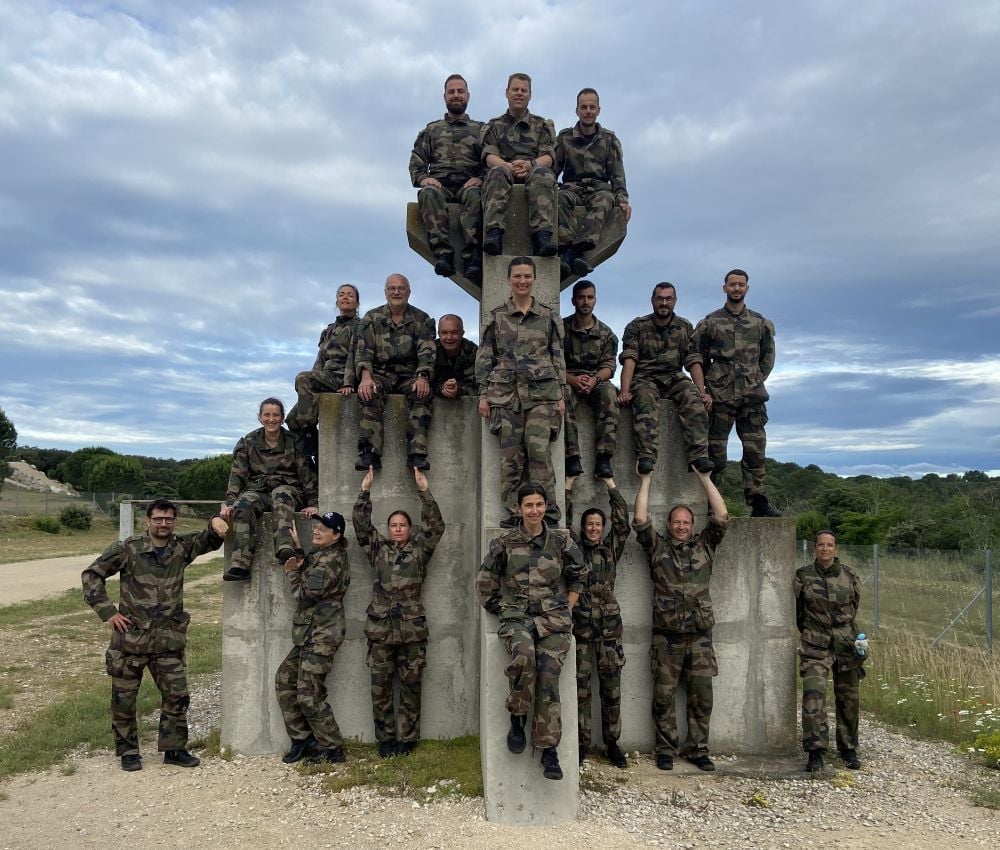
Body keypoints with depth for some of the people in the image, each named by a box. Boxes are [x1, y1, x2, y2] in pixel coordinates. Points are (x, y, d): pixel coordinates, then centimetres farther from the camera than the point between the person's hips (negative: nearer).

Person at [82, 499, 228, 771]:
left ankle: (174, 748, 19)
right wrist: (108, 612, -8)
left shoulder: (182, 547, 3)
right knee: (123, 699, 8)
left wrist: (216, 523, -22)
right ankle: (128, 751, 25)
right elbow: (91, 575, -1)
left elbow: (209, 540, 3)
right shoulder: (128, 549, -6)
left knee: (177, 695, 4)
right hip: (130, 637, -2)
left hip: (169, 639, 2)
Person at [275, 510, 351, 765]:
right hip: (309, 633, 11)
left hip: (322, 635, -11)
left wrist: (292, 572, -1)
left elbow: (305, 596, -17)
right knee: (284, 679, 13)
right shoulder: (321, 555, 14)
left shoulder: (331, 560, -17)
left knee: (309, 694, -7)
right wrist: (297, 548, 6)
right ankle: (302, 740, 21)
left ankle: (333, 749, 6)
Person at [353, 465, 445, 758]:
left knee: (410, 686, 4)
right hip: (380, 628, 1)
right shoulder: (378, 549, 12)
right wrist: (365, 492, -4)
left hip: (412, 629, -1)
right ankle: (385, 738, 17)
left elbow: (435, 525, -4)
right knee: (380, 687, 5)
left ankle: (406, 738, 15)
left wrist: (424, 492, -11)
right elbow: (361, 526, 3)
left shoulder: (419, 549, 8)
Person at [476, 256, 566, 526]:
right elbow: (484, 357, 6)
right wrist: (484, 395, 1)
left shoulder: (548, 316, 7)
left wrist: (560, 395, 3)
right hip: (506, 393, 1)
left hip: (541, 393, -1)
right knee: (510, 454, 1)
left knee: (538, 449, -10)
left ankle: (547, 510, -1)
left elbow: (558, 357, 9)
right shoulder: (496, 316, 6)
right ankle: (513, 511, 10)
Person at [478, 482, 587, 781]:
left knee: (549, 671, -20)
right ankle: (517, 719, -11)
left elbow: (579, 576, 20)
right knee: (524, 654, -33)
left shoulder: (560, 541, 8)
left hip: (553, 616, 1)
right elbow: (485, 582, 15)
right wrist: (503, 610, 7)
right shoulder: (504, 543, 6)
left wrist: (566, 609, 11)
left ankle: (549, 749, -11)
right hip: (516, 616, -1)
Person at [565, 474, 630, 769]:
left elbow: (622, 521, 1)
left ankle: (612, 743, 16)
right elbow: (563, 521, -1)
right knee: (580, 687, 2)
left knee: (611, 688, 5)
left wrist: (610, 485, 3)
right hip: (580, 625, -1)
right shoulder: (574, 547, 7)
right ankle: (582, 743, 11)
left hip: (609, 625, 1)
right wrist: (569, 486, 2)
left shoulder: (611, 548, 10)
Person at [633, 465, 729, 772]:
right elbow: (640, 520, -5)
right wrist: (645, 480, -1)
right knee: (664, 696, 2)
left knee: (701, 697, 5)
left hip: (699, 636, 2)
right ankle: (666, 749, 14)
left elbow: (722, 517, 3)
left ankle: (697, 750, 16)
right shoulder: (657, 548, 6)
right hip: (667, 637, -1)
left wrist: (705, 478, 3)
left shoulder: (704, 546, 11)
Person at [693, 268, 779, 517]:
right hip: (719, 396, -2)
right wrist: (702, 391, -6)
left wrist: (756, 382, 4)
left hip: (752, 396, 2)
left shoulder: (760, 323, 12)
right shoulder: (710, 323, 5)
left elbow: (767, 359, 17)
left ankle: (758, 501, 5)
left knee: (755, 448, 0)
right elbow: (698, 360, 3)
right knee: (716, 450, 0)